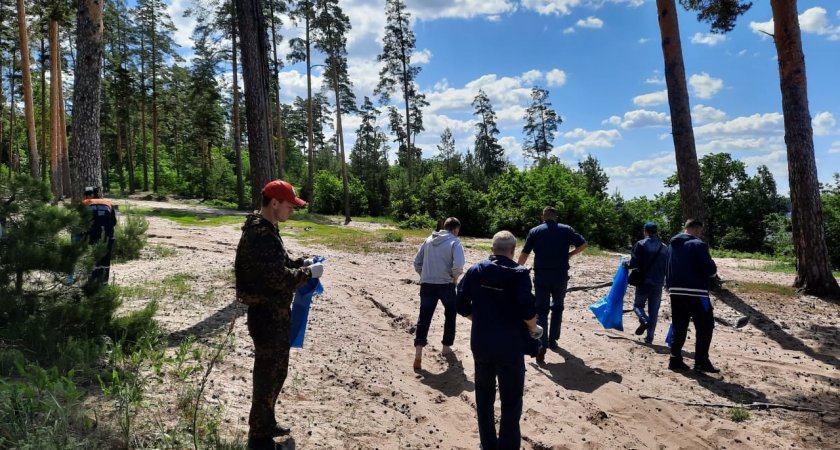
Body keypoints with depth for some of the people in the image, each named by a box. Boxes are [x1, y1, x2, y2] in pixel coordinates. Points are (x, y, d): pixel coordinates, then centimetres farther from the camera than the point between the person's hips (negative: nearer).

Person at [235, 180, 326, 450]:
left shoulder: (266, 230, 10)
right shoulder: (259, 235, -23)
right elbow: (280, 278, -26)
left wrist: (300, 263, 6)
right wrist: (309, 273, -12)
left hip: (275, 314, 10)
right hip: (267, 316, -10)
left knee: (276, 372, 22)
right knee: (267, 376, 3)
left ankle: (267, 424, 38)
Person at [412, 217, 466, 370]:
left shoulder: (429, 240, 9)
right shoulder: (454, 242, -7)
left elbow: (417, 262, 10)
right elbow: (458, 265, -22)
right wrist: (455, 277, -4)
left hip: (427, 284, 4)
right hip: (446, 285, -3)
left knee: (424, 318, 4)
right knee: (450, 315, 20)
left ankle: (418, 352, -9)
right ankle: (446, 346, 30)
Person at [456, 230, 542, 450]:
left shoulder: (476, 270, -1)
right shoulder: (519, 273, -12)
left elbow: (462, 306, -2)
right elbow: (528, 311, -20)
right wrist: (534, 329, 0)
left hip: (481, 343, 4)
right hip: (510, 346, -4)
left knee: (484, 397, 20)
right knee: (511, 401, 11)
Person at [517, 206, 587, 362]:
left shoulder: (535, 231, 2)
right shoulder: (566, 229, 4)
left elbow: (524, 254, -2)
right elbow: (583, 244, 0)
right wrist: (569, 254, 13)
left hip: (541, 275, -1)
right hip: (560, 275, 1)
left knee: (541, 310, 4)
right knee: (557, 307, 22)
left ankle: (541, 346, -9)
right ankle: (552, 340, 28)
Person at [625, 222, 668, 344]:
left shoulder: (640, 245, -8)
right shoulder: (664, 248, 6)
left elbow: (634, 263, -12)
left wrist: (626, 264, 8)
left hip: (643, 282, -3)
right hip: (658, 283, 3)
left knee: (638, 304, 13)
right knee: (653, 310, 9)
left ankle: (644, 320, -17)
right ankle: (649, 337, 8)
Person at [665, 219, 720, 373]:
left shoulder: (674, 244, 13)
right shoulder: (698, 244, -11)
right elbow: (710, 270, -13)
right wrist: (712, 270, 9)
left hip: (676, 292, 7)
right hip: (695, 292, -7)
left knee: (679, 327, 11)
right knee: (705, 327, 4)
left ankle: (675, 360, 11)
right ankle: (701, 362, 4)